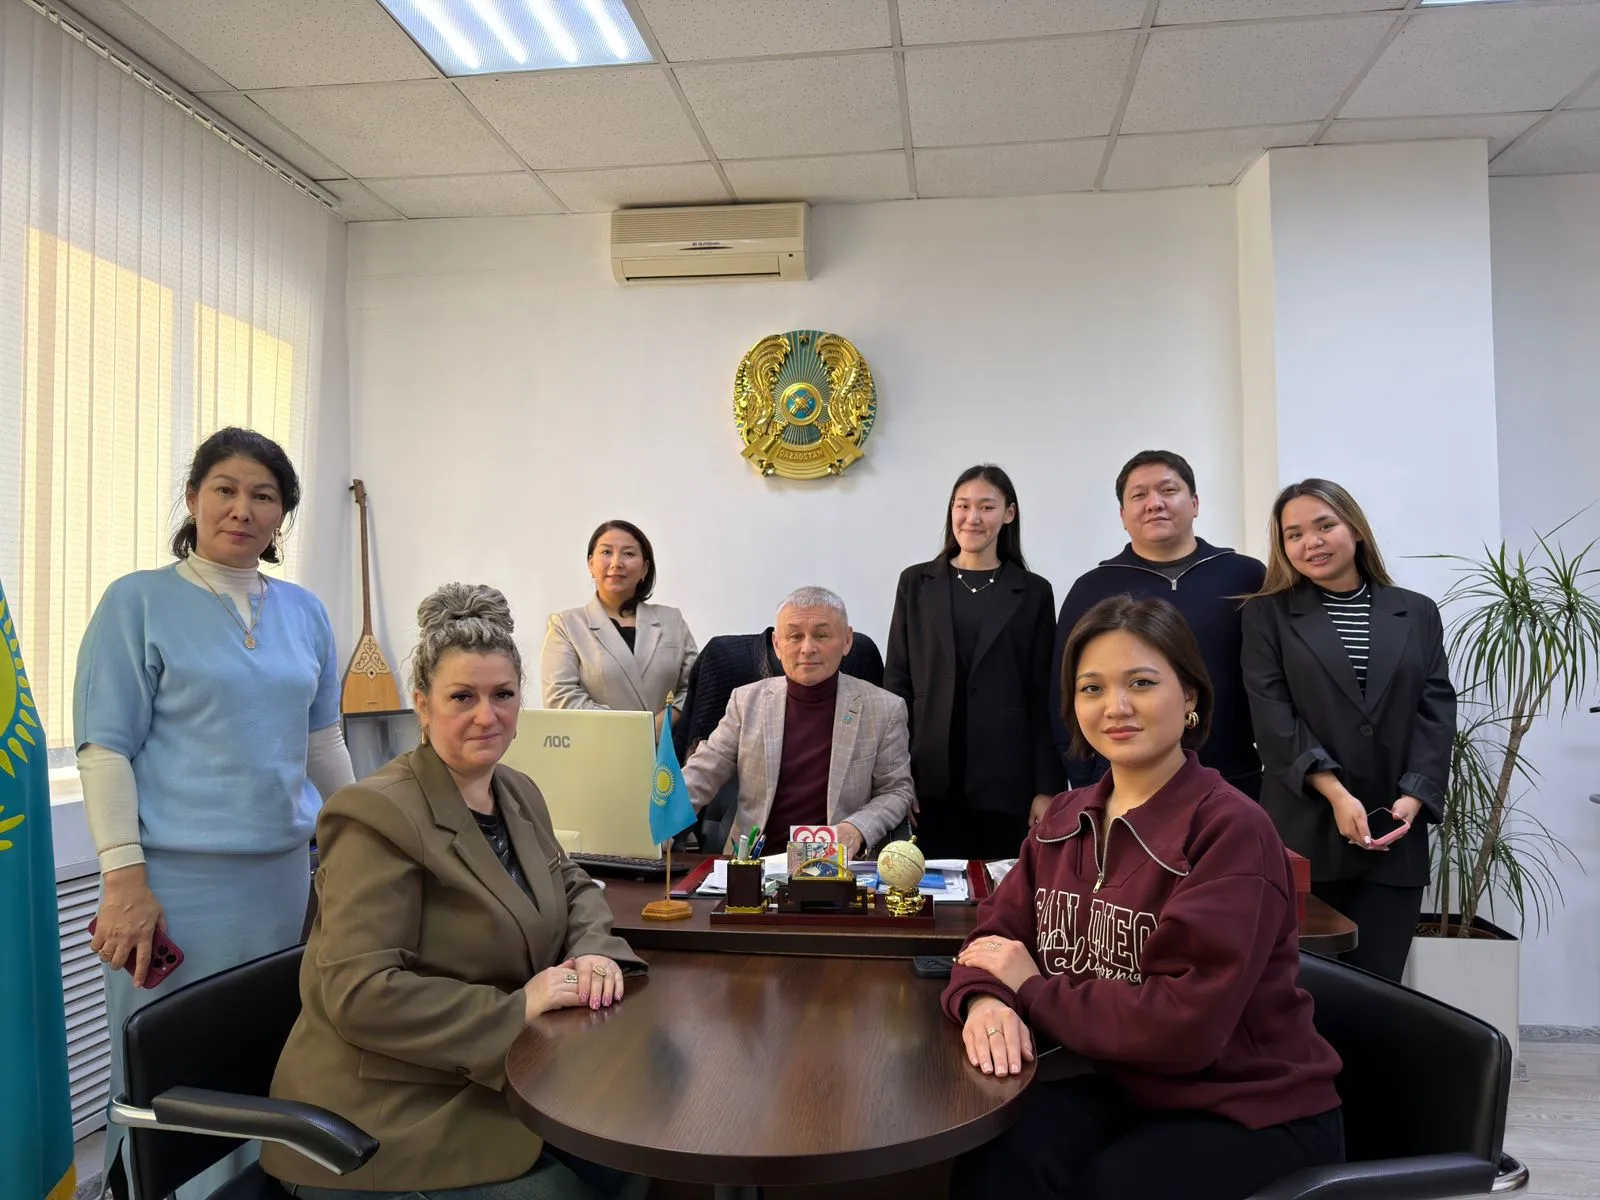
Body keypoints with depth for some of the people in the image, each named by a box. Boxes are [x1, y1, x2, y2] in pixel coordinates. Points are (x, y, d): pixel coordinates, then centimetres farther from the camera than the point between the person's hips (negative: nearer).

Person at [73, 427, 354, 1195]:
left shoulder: (305, 613, 9)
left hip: (284, 870, 4)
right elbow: (103, 748, -7)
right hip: (178, 874, -4)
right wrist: (124, 880, -14)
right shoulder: (138, 601, -3)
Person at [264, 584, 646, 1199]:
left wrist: (593, 951, -6)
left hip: (492, 1084, 7)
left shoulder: (518, 793, 5)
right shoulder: (378, 816, -19)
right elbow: (359, 993, -24)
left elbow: (573, 888, 16)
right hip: (391, 1124, -7)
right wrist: (515, 1009, -24)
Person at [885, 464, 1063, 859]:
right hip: (931, 780, 1)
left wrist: (1047, 787, -2)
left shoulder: (1034, 592, 5)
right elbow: (897, 681, 5)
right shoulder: (916, 583, 7)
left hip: (1006, 782, 0)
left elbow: (1043, 697, 4)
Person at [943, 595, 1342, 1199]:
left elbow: (1184, 1023, -27)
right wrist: (985, 1000, -22)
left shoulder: (1230, 830, -21)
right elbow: (996, 936, 2)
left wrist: (1032, 988, -15)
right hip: (1124, 1088, 4)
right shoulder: (1065, 820, 2)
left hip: (1252, 1116, -4)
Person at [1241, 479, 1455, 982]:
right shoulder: (1268, 614, 4)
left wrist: (1414, 796, -10)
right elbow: (1272, 715, -5)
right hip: (1304, 833, -2)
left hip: (1395, 833, 2)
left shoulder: (1417, 613, 11)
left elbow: (1437, 711, 5)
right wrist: (1336, 794, -15)